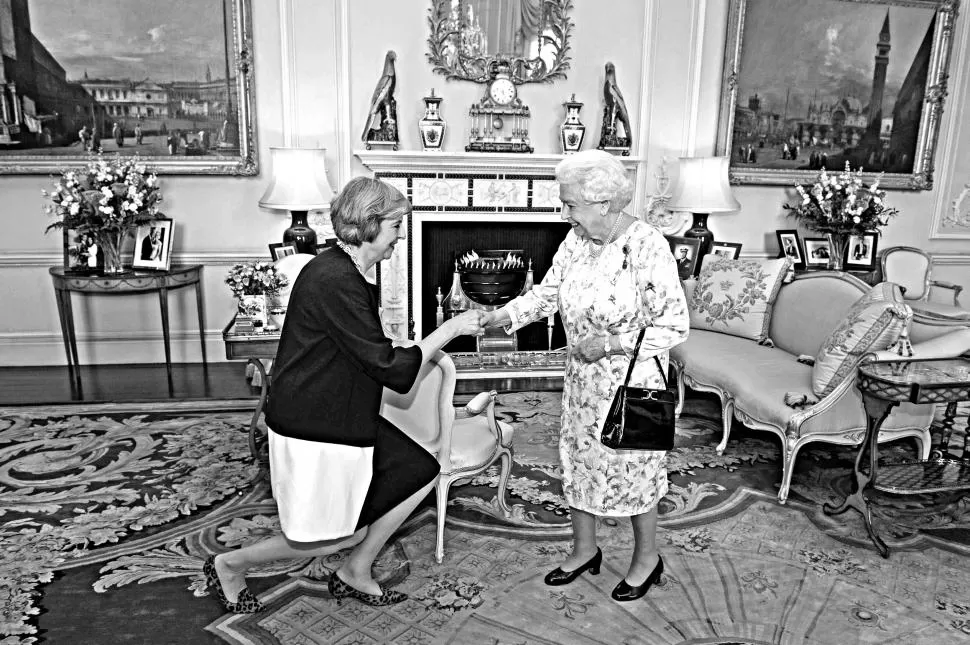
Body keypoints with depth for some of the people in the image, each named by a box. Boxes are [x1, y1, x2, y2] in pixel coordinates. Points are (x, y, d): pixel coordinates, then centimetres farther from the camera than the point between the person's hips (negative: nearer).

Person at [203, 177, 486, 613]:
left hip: (344, 419, 10)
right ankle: (229, 566, 28)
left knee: (421, 472, 10)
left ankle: (355, 574, 25)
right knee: (336, 537, 5)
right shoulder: (334, 281, -26)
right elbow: (390, 368, -24)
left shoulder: (348, 272, 7)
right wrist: (449, 330, -17)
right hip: (313, 430, -10)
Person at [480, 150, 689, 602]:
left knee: (632, 466, 10)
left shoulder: (647, 247, -23)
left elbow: (675, 325, -20)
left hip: (633, 382, -7)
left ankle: (647, 557, 35)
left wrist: (612, 344, -23)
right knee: (578, 459, 17)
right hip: (583, 378, 7)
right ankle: (584, 550, 38)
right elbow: (549, 292, 3)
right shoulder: (577, 238, -3)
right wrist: (501, 316, -10)